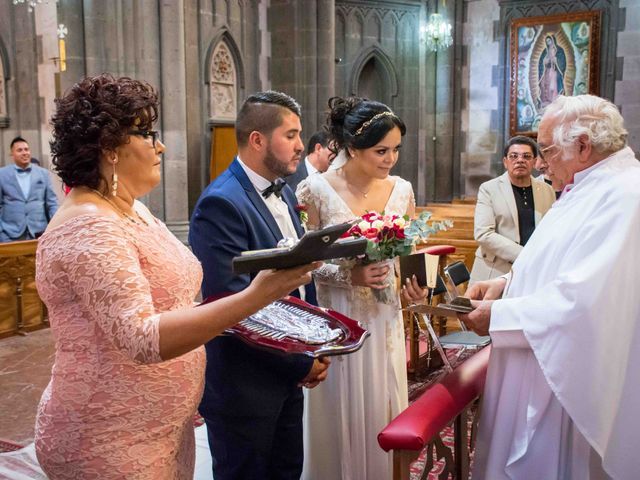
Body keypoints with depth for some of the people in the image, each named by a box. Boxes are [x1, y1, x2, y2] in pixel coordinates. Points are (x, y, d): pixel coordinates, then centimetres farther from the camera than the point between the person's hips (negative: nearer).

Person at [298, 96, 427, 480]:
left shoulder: (401, 190, 1)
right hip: (336, 321, -3)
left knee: (382, 412, 16)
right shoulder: (317, 190, -11)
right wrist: (349, 275, -23)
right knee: (341, 415, 9)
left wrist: (416, 286, -10)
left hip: (385, 320, 4)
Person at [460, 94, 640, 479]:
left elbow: (583, 299, -30)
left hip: (570, 382, -9)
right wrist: (507, 283, 4)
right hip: (545, 363, 9)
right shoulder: (590, 189, 10)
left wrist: (499, 315, -20)